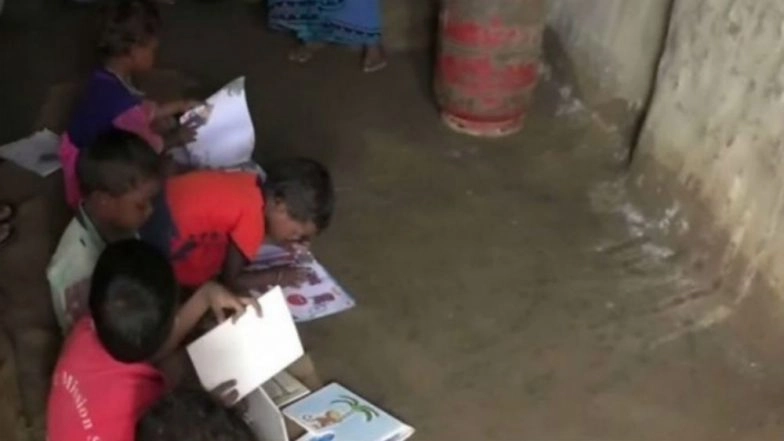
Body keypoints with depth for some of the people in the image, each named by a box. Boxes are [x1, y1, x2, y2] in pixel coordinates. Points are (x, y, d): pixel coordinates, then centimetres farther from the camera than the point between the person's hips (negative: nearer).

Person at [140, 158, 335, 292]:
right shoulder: (252, 217, -19)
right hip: (158, 235, -8)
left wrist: (289, 245, 7)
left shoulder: (252, 185, 2)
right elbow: (231, 280, -9)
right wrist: (278, 276, 2)